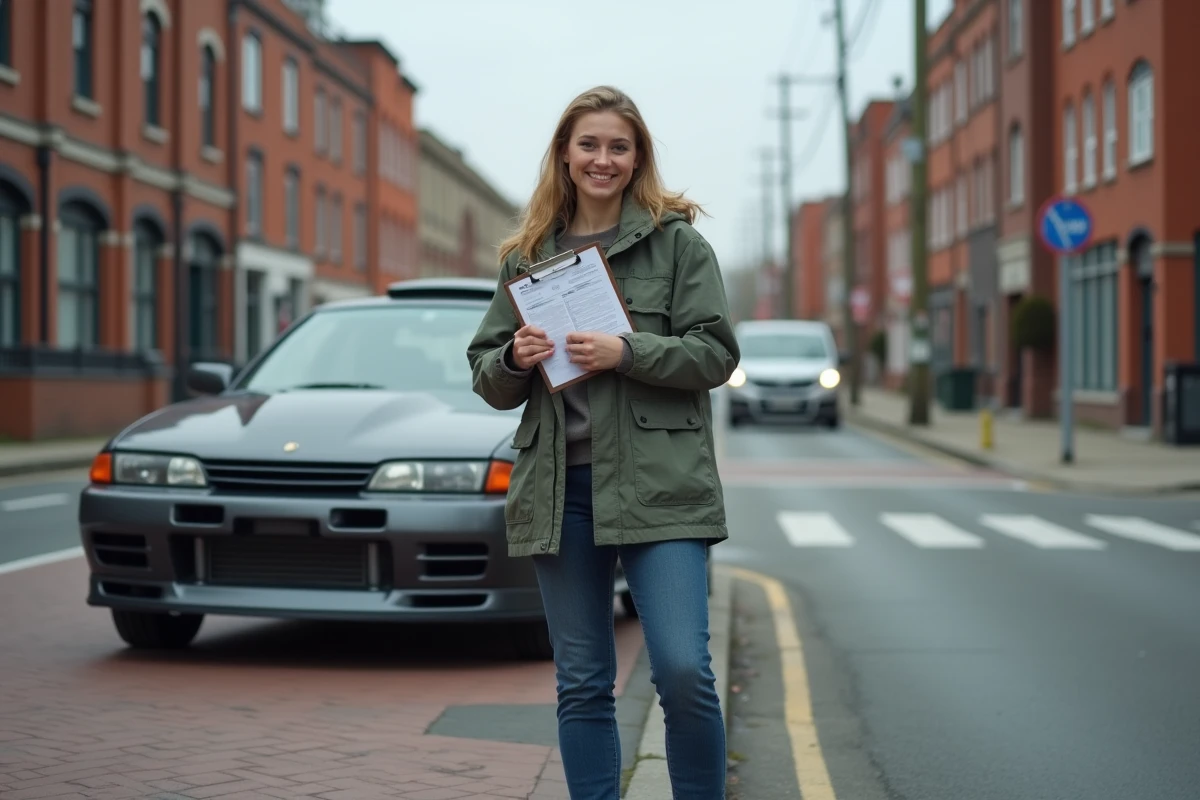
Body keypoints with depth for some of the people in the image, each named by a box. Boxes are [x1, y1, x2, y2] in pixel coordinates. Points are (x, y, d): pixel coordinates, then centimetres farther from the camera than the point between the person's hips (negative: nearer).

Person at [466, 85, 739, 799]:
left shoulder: (678, 242, 4)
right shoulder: (527, 255, 14)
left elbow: (716, 355, -4)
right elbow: (487, 378, 16)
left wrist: (626, 353, -16)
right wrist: (514, 360, -7)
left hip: (658, 483, -3)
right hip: (560, 487, 4)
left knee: (684, 671, -12)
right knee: (582, 686, 8)